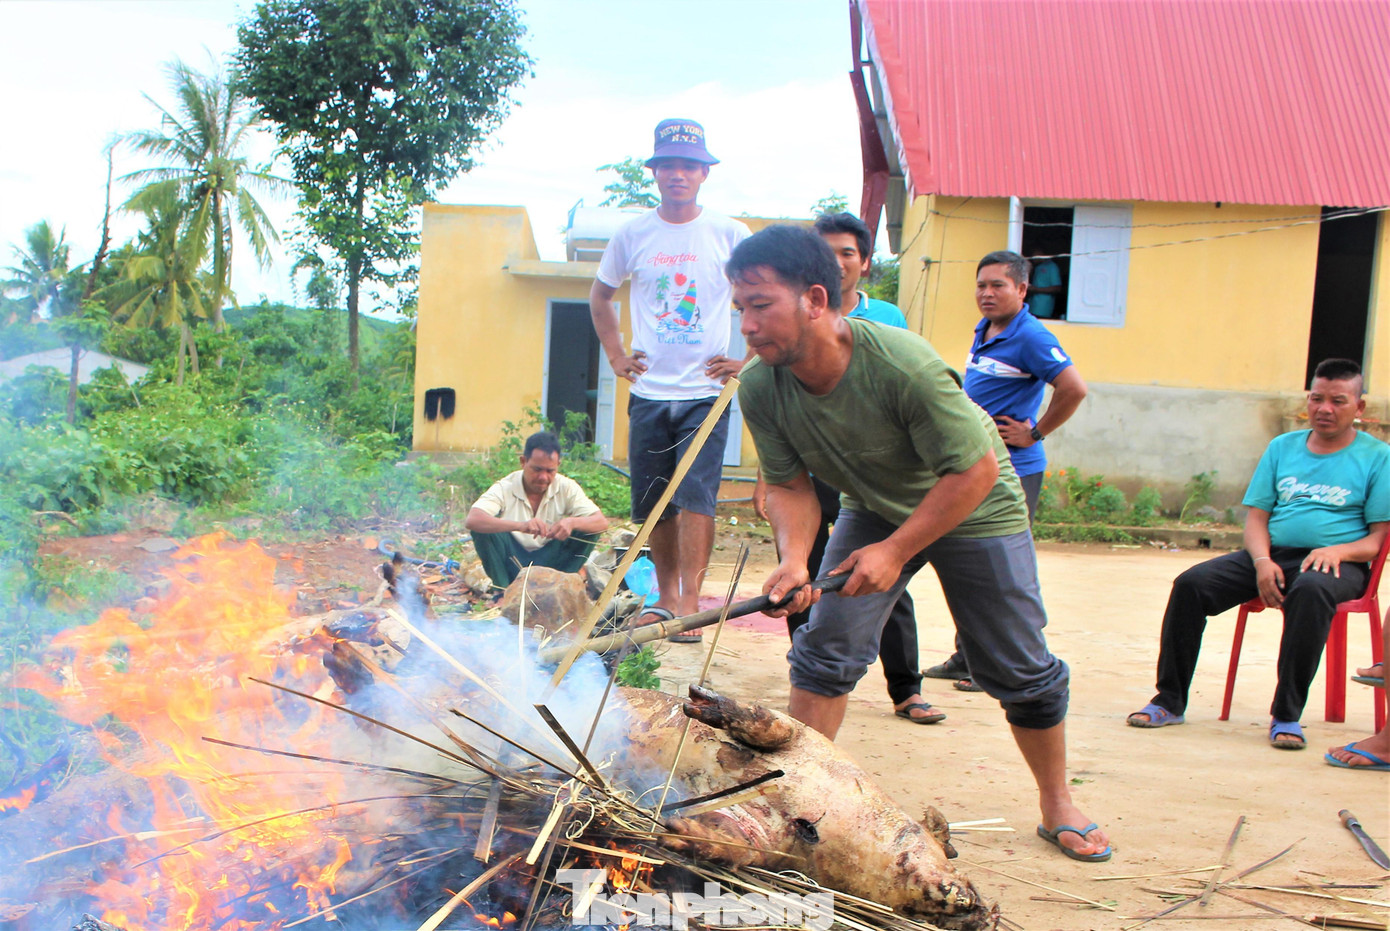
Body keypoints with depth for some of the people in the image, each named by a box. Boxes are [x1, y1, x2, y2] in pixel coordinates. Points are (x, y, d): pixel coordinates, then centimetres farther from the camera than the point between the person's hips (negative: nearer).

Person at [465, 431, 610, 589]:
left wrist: (572, 522, -36)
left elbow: (602, 522, -14)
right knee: (485, 527, -27)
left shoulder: (567, 487, -7)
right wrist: (520, 526, -46)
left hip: (549, 561, 2)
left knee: (588, 529, -18)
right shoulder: (504, 488, -15)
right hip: (513, 563, -2)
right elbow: (471, 521, -32)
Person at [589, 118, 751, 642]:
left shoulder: (730, 236, -1)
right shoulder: (632, 235, 5)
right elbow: (600, 296, 20)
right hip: (648, 393, 3)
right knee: (653, 503, 8)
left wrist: (750, 360, 0)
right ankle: (667, 596, 22)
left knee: (696, 496, -14)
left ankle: (690, 603, -11)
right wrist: (616, 356, 11)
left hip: (706, 393, -3)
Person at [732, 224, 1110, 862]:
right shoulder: (760, 388, -23)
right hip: (874, 510, 4)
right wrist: (793, 559, -30)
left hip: (975, 510, -3)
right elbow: (788, 485, -11)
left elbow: (975, 471, -30)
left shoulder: (903, 364, -38)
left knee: (1020, 670, 4)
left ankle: (1058, 806, 24)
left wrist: (895, 551, -30)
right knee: (825, 649, -9)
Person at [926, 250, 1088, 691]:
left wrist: (1034, 433, -14)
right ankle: (968, 657, 26)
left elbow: (1074, 390, -22)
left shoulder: (1030, 337, -14)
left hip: (1013, 470, -9)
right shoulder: (983, 332, 13)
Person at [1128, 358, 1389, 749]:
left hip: (1337, 563, -4)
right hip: (1273, 555, 4)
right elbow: (1256, 517, 10)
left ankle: (1287, 715, -29)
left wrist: (1339, 550, -21)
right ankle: (1170, 701, -8)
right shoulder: (1283, 447, 15)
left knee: (1310, 591, -40)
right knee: (1191, 584, -18)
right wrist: (1262, 561, -10)